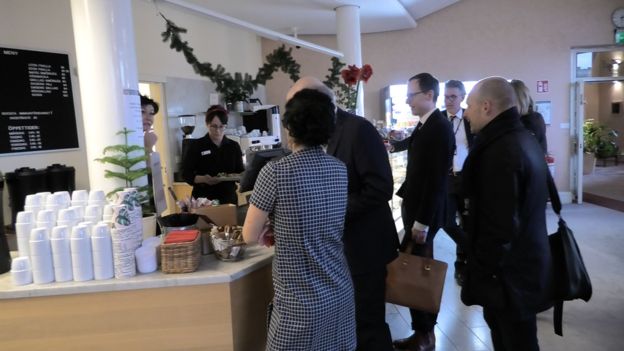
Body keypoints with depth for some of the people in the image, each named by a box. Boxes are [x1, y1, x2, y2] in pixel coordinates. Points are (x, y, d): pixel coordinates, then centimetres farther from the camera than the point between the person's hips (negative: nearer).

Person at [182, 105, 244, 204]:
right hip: (203, 199, -2)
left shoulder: (234, 146, 6)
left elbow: (241, 173, 8)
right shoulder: (196, 146, -3)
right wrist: (203, 179, -22)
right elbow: (186, 174, -5)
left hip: (229, 199, 3)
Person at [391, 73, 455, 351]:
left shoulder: (440, 127, -17)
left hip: (424, 213, -8)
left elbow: (437, 179, -21)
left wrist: (422, 222, -20)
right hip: (414, 207, 9)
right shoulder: (424, 125, 11)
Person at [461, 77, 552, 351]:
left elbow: (501, 226, -27)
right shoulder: (525, 139, 7)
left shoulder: (501, 151, -26)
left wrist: (481, 275, -18)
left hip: (510, 270, -9)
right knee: (503, 328, 23)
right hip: (526, 260, 10)